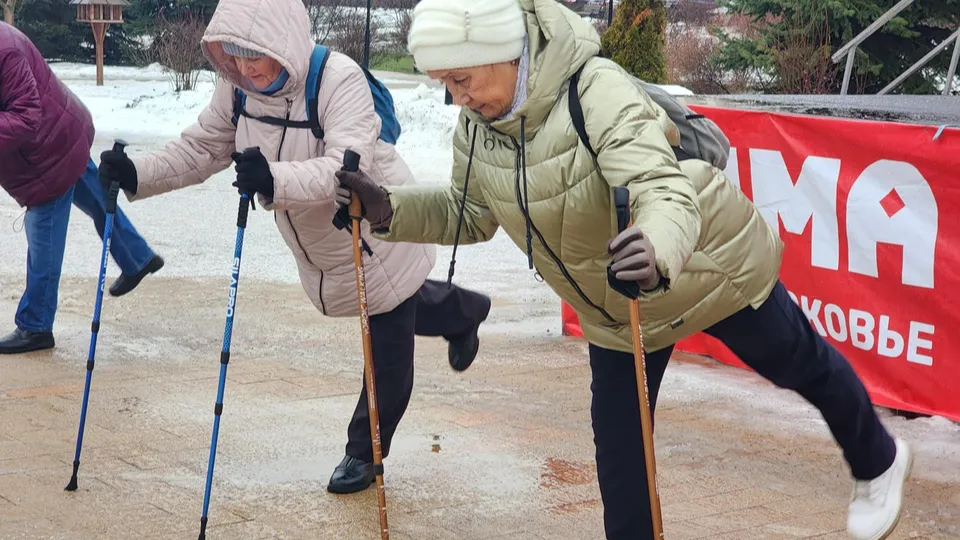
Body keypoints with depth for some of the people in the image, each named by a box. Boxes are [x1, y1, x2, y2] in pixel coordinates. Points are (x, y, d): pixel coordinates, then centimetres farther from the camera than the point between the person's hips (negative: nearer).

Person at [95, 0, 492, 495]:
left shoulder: (339, 78, -34)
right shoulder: (238, 86, -14)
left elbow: (348, 167, -46)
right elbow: (200, 149, -6)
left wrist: (276, 180, -63)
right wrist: (138, 175, -24)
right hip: (320, 248, 7)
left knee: (388, 349, 7)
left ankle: (365, 453, 30)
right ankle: (461, 312, 58)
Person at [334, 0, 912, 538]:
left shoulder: (598, 91, -38)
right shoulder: (476, 127, -15)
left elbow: (667, 192, -49)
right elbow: (469, 214, 2)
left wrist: (658, 252, -71)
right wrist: (388, 208, -14)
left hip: (712, 266, -5)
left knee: (801, 366, 20)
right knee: (619, 449, 5)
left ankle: (877, 462, 51)